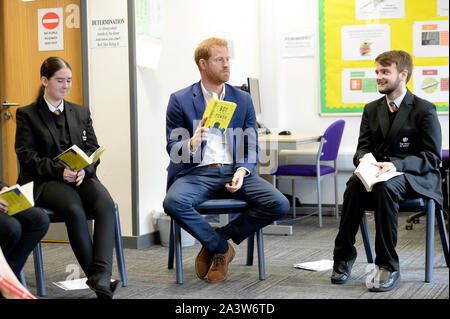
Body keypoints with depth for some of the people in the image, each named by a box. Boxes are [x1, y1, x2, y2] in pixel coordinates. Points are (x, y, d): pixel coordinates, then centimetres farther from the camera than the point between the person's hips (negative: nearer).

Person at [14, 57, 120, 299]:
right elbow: (27, 155, -1)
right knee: (75, 211, -35)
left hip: (81, 177, 3)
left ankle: (102, 277, -41)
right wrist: (60, 171, -15)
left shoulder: (81, 113, 21)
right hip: (45, 181, -3)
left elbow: (93, 149, 14)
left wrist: (84, 170, -10)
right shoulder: (27, 115, 9)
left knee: (105, 204, -31)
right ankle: (95, 276, -29)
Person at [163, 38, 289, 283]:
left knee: (279, 204, -22)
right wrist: (192, 143, -20)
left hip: (234, 171, 2)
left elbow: (251, 148, 12)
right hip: (197, 172, -2)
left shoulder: (243, 100, 14)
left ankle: (215, 241, -3)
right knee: (173, 203, -35)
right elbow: (173, 149, 3)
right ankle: (222, 248, -8)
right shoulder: (180, 100, 6)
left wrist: (242, 171, -10)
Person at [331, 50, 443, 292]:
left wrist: (396, 165, -24)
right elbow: (363, 147, 13)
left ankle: (388, 266, -31)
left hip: (414, 177, -4)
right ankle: (344, 256, -19)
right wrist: (363, 159, -14)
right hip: (377, 171, 4)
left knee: (386, 186, -38)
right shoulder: (371, 109, 15)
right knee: (354, 184, -31)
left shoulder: (424, 110, -3)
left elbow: (432, 158, -8)